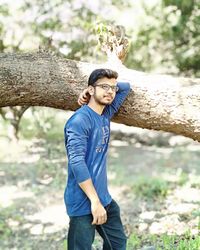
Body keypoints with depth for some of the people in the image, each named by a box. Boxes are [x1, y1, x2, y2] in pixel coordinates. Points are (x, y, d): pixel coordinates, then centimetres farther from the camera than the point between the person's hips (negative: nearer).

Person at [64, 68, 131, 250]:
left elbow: (126, 87, 21)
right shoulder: (80, 120, -18)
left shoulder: (106, 114, 7)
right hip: (84, 203, -9)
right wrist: (95, 201, -26)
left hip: (105, 199, 9)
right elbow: (77, 163, -25)